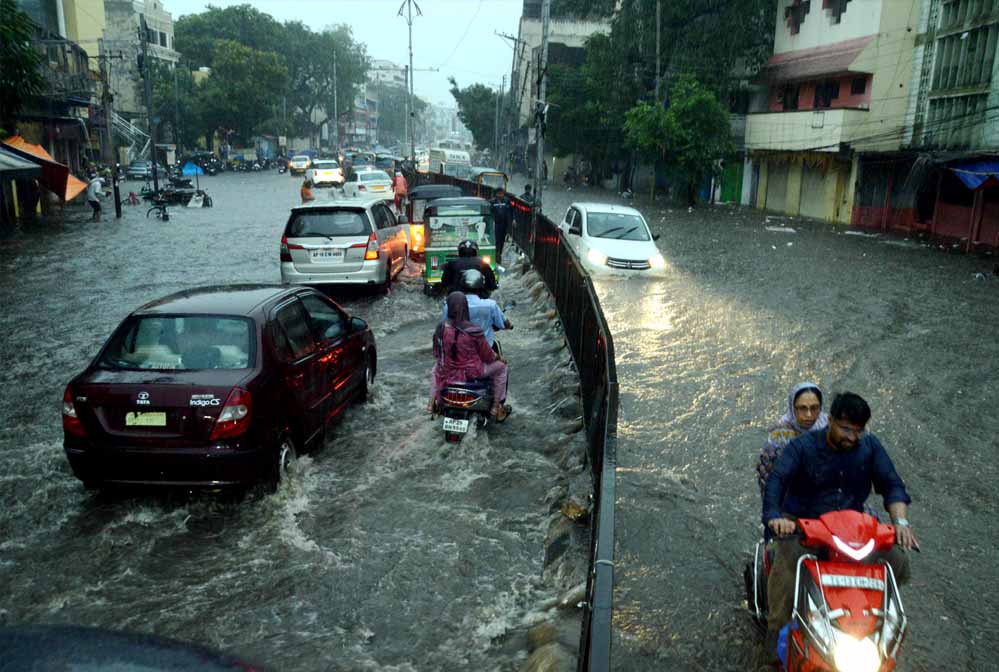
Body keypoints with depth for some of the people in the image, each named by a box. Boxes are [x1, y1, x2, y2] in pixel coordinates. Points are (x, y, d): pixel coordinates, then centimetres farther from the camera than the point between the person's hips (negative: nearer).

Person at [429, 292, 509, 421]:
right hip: (471, 373, -4)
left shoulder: (441, 328, -12)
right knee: (501, 366, 20)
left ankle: (432, 403, 37)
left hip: (448, 373, 4)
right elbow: (487, 355, -11)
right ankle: (496, 407, 23)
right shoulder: (474, 331, -23)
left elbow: (437, 354, 2)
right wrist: (498, 357, 11)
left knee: (437, 366, 38)